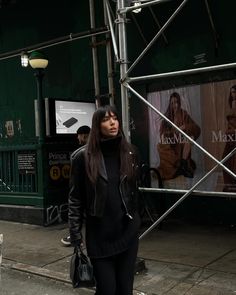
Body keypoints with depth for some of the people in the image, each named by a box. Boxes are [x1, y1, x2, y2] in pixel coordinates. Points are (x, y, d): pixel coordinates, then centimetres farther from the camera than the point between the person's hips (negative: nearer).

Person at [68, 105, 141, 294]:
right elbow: (75, 198, -3)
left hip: (127, 232, 3)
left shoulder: (130, 153, 3)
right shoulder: (84, 157, -7)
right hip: (99, 235, -3)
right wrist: (75, 233, -5)